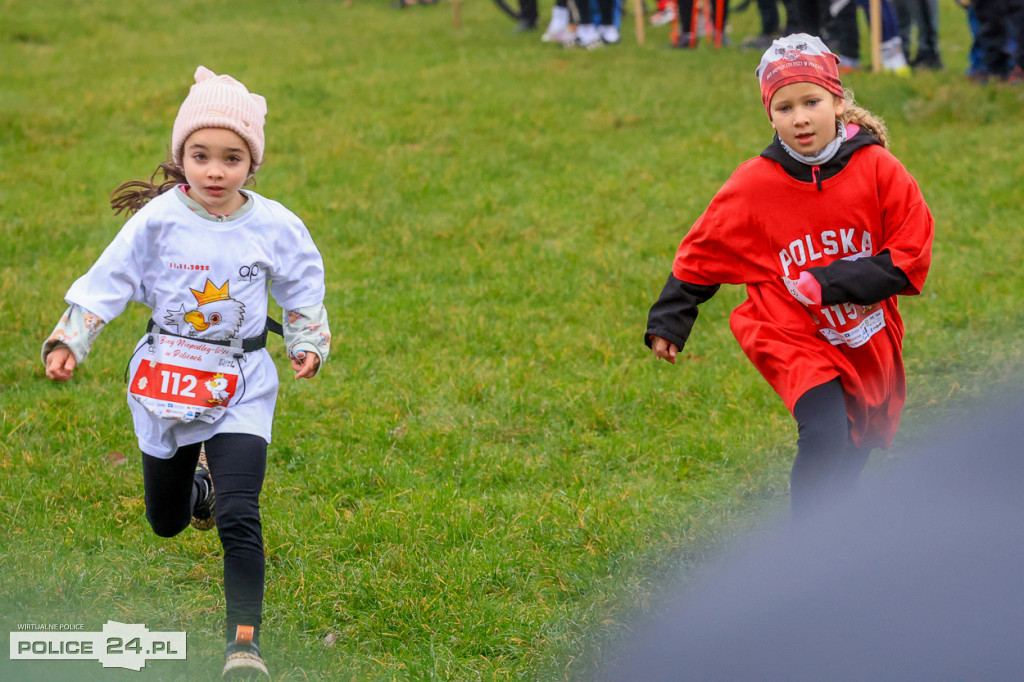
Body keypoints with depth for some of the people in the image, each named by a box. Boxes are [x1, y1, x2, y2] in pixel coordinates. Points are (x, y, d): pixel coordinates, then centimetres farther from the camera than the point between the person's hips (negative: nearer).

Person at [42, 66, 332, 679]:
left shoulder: (274, 226, -6)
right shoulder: (158, 220, -10)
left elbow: (303, 288, 12)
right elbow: (108, 282, -6)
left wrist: (309, 345, 3)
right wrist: (68, 342, -14)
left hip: (240, 387, -1)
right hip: (167, 378, 1)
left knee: (239, 517, -18)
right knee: (166, 523, 17)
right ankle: (195, 484, 53)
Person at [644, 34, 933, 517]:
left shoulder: (877, 169, -9)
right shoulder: (755, 185, -9)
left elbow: (910, 259, -9)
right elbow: (703, 252, 4)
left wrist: (826, 284, -17)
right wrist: (667, 322, 4)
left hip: (867, 340, 3)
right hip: (795, 339, -3)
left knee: (852, 456, 15)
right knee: (825, 437, -24)